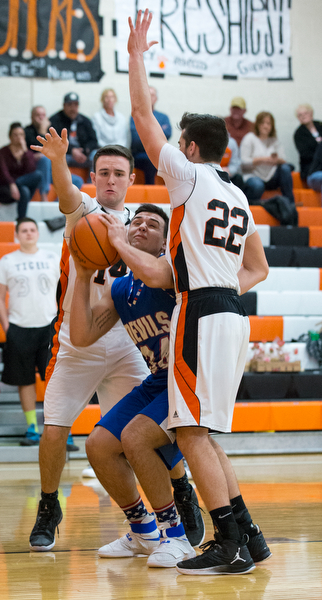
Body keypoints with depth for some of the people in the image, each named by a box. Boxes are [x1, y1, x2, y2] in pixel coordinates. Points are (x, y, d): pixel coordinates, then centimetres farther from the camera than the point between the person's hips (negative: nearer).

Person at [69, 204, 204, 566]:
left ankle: (177, 536, -12)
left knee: (136, 437, -27)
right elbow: (81, 337, 1)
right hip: (158, 382, 8)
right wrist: (83, 277, -4)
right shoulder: (119, 290, 9)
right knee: (99, 445, 2)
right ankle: (143, 533, 20)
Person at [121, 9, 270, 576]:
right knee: (199, 433, 14)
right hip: (233, 315, 8)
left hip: (200, 316, -8)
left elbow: (141, 111, -2)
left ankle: (230, 546, -13)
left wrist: (136, 51, 9)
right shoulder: (239, 198, 18)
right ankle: (244, 534, 13)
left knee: (192, 434, -8)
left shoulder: (189, 176, -4)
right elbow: (259, 269, 25)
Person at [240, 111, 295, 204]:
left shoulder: (274, 141, 14)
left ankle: (290, 203, -20)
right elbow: (243, 162, -10)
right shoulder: (250, 138, 1)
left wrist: (278, 160, -21)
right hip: (253, 176, -5)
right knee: (257, 186, -39)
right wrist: (261, 160, -22)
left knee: (285, 168, -23)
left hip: (271, 179, 5)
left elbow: (283, 161, 4)